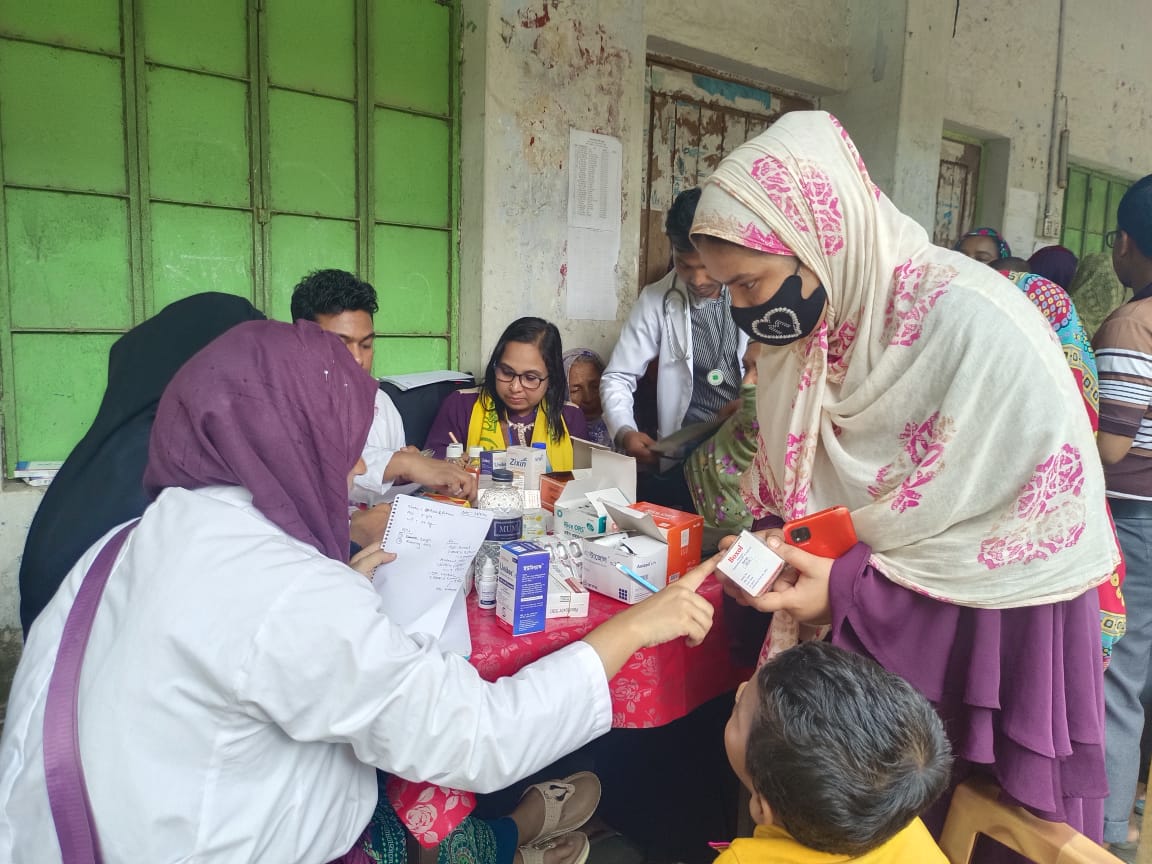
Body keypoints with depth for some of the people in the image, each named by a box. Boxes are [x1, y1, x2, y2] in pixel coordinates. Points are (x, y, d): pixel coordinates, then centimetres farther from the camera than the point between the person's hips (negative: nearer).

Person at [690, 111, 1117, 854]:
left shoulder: (975, 323, -24)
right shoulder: (803, 328, -1)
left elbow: (1050, 516, -20)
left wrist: (851, 585, -22)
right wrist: (767, 543, -10)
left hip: (995, 638, -5)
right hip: (864, 628, 6)